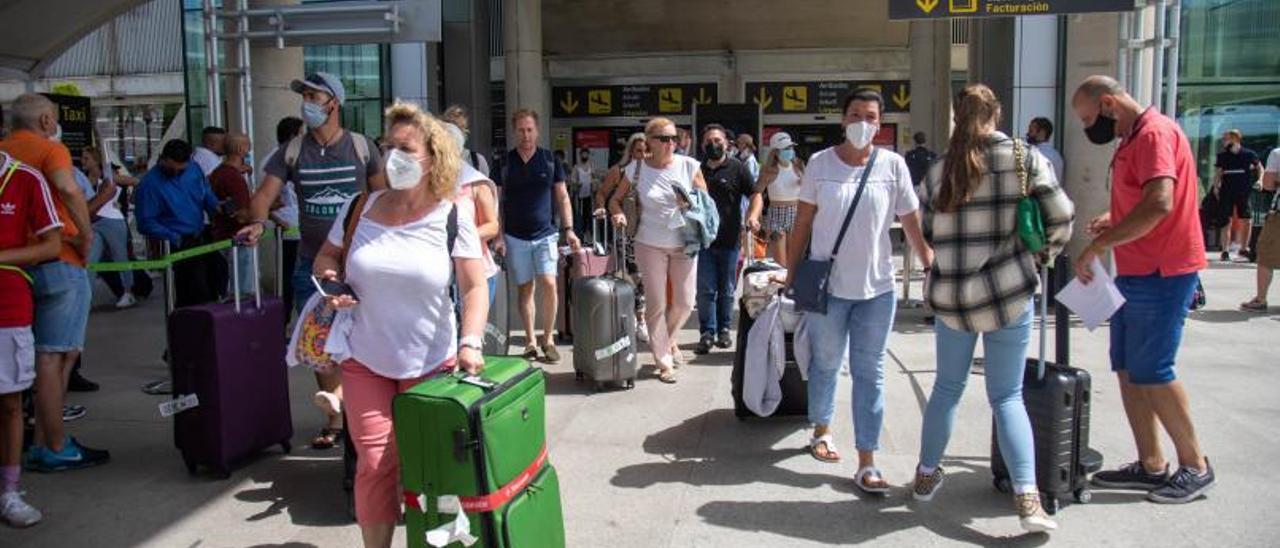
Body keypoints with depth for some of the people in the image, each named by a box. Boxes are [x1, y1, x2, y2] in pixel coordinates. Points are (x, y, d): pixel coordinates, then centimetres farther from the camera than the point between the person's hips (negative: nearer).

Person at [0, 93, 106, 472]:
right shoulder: (50, 149, -6)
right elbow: (68, 189, -26)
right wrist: (86, 236, -16)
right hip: (58, 262, -7)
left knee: (55, 354, 16)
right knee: (53, 356, -2)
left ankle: (43, 441, 20)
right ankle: (54, 448, 4)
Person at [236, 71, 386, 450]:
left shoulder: (361, 147, -1)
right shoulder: (293, 151, 4)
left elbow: (383, 198, 5)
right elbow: (265, 194, -3)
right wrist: (257, 222, -24)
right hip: (311, 263, 3)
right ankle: (335, 419, 18)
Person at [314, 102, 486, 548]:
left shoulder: (452, 217, -6)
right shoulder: (362, 208, 0)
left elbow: (474, 286, -10)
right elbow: (326, 257, 15)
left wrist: (470, 342, -24)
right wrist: (331, 284, -7)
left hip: (432, 363, -1)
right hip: (365, 361, 1)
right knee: (374, 463, 0)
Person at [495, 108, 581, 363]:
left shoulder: (550, 159, 4)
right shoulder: (504, 162, 4)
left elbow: (562, 198, 7)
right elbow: (498, 201, 7)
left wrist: (568, 230, -3)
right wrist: (498, 235, -1)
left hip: (545, 234, -1)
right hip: (515, 237, 1)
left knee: (549, 284, -13)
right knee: (525, 289, 5)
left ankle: (548, 339, 2)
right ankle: (530, 341, 17)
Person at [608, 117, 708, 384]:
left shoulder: (689, 165, -4)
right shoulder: (636, 169, -5)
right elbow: (615, 199, 6)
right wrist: (618, 214, -15)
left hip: (684, 243, 1)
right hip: (651, 245, -1)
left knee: (685, 303, 6)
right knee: (656, 304, 3)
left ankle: (667, 339, 38)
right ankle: (664, 361, 17)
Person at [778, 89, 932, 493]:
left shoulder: (893, 165, -1)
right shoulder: (820, 164, -2)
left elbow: (912, 223, 2)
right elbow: (802, 224, 2)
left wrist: (933, 267, -2)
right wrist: (791, 273, 2)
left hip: (876, 288, 0)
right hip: (827, 285, 0)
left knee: (870, 373, 3)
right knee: (825, 364, 15)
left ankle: (866, 463, 7)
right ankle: (822, 430, 40)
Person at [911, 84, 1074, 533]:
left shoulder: (940, 170, 4)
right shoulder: (1025, 158, -4)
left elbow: (925, 236, 9)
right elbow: (1061, 219, -5)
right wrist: (1040, 257, 12)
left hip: (951, 296, 2)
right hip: (1008, 293, -2)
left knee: (947, 387, 17)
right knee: (1007, 396, 5)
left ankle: (926, 475, 28)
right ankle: (1027, 496, -2)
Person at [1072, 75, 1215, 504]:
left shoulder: (1155, 133, -16)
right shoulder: (1133, 139, 16)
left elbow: (1160, 203, -29)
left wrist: (1097, 247, -26)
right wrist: (1114, 221, 7)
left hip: (1162, 275, -10)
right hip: (1136, 274, 10)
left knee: (1151, 372, -5)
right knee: (1128, 370, 10)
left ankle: (1195, 467, 10)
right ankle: (1150, 466, 18)